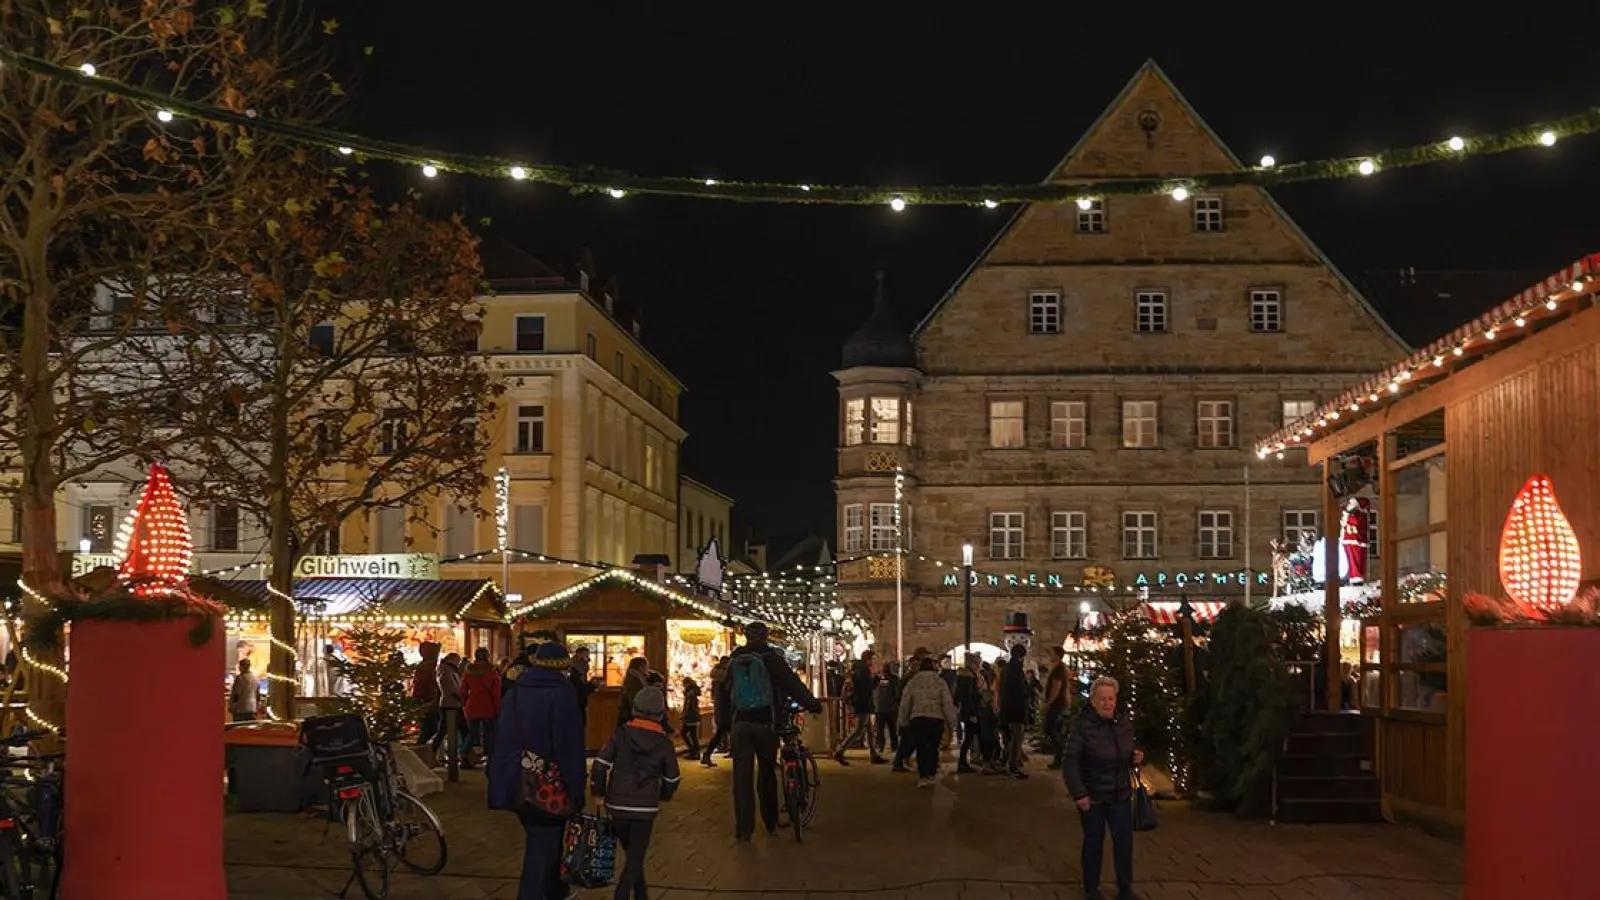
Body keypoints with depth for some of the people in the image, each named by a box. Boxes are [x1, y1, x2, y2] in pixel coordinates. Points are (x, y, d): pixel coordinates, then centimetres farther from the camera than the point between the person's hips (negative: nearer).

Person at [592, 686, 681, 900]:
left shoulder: (621, 735, -3)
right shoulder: (664, 742, -2)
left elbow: (601, 764, -8)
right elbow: (671, 778, 6)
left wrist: (598, 792, 4)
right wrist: (663, 795, 25)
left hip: (617, 804, 2)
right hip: (646, 807, -2)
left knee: (631, 852, 18)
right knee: (636, 856, 3)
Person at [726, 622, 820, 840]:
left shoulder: (734, 660, 6)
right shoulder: (770, 658, -6)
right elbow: (793, 684, -6)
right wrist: (813, 704, 5)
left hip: (741, 722, 2)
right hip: (765, 722, -2)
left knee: (742, 776, 2)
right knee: (767, 772, 13)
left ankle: (743, 828, -2)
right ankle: (770, 821, 22)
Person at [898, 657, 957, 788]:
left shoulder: (912, 682, 8)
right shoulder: (940, 682, 5)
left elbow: (905, 703, 8)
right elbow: (947, 703, 1)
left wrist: (903, 722, 16)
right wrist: (952, 722, 4)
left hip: (917, 719, 0)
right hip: (936, 718, 0)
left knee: (921, 748, -2)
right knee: (933, 748, 13)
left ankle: (923, 776, -14)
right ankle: (931, 775, 16)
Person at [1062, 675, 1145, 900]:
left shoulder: (1124, 724, 1)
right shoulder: (1082, 726, -18)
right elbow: (1069, 762, -18)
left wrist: (1136, 758, -6)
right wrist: (1079, 793, -23)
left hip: (1120, 795, 5)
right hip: (1092, 797, -5)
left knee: (1124, 841, 6)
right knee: (1094, 842, 9)